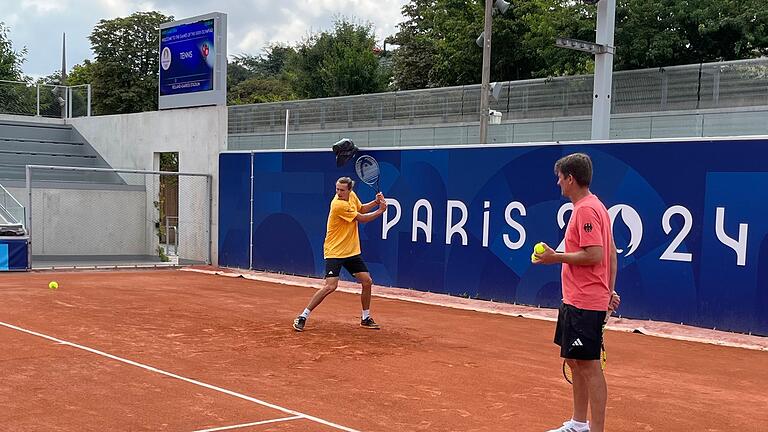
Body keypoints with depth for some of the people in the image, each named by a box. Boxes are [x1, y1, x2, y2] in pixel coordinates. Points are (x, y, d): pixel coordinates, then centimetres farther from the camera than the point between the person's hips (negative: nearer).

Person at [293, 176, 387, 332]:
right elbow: (362, 218, -15)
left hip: (352, 251, 8)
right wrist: (380, 210, -3)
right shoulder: (338, 205, -24)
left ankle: (366, 318, 23)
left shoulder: (352, 196, 0)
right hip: (334, 252, -8)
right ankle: (303, 317, -6)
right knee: (331, 286, -17)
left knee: (367, 281, 6)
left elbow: (361, 209, 21)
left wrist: (376, 202, 3)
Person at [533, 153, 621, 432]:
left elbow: (594, 255, -24)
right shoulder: (594, 206, 14)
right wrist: (610, 291, 20)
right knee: (574, 361, 17)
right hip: (575, 301, 11)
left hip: (584, 304, -11)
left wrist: (556, 257, -14)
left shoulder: (586, 210, -17)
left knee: (589, 366, -6)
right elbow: (612, 253, 18)